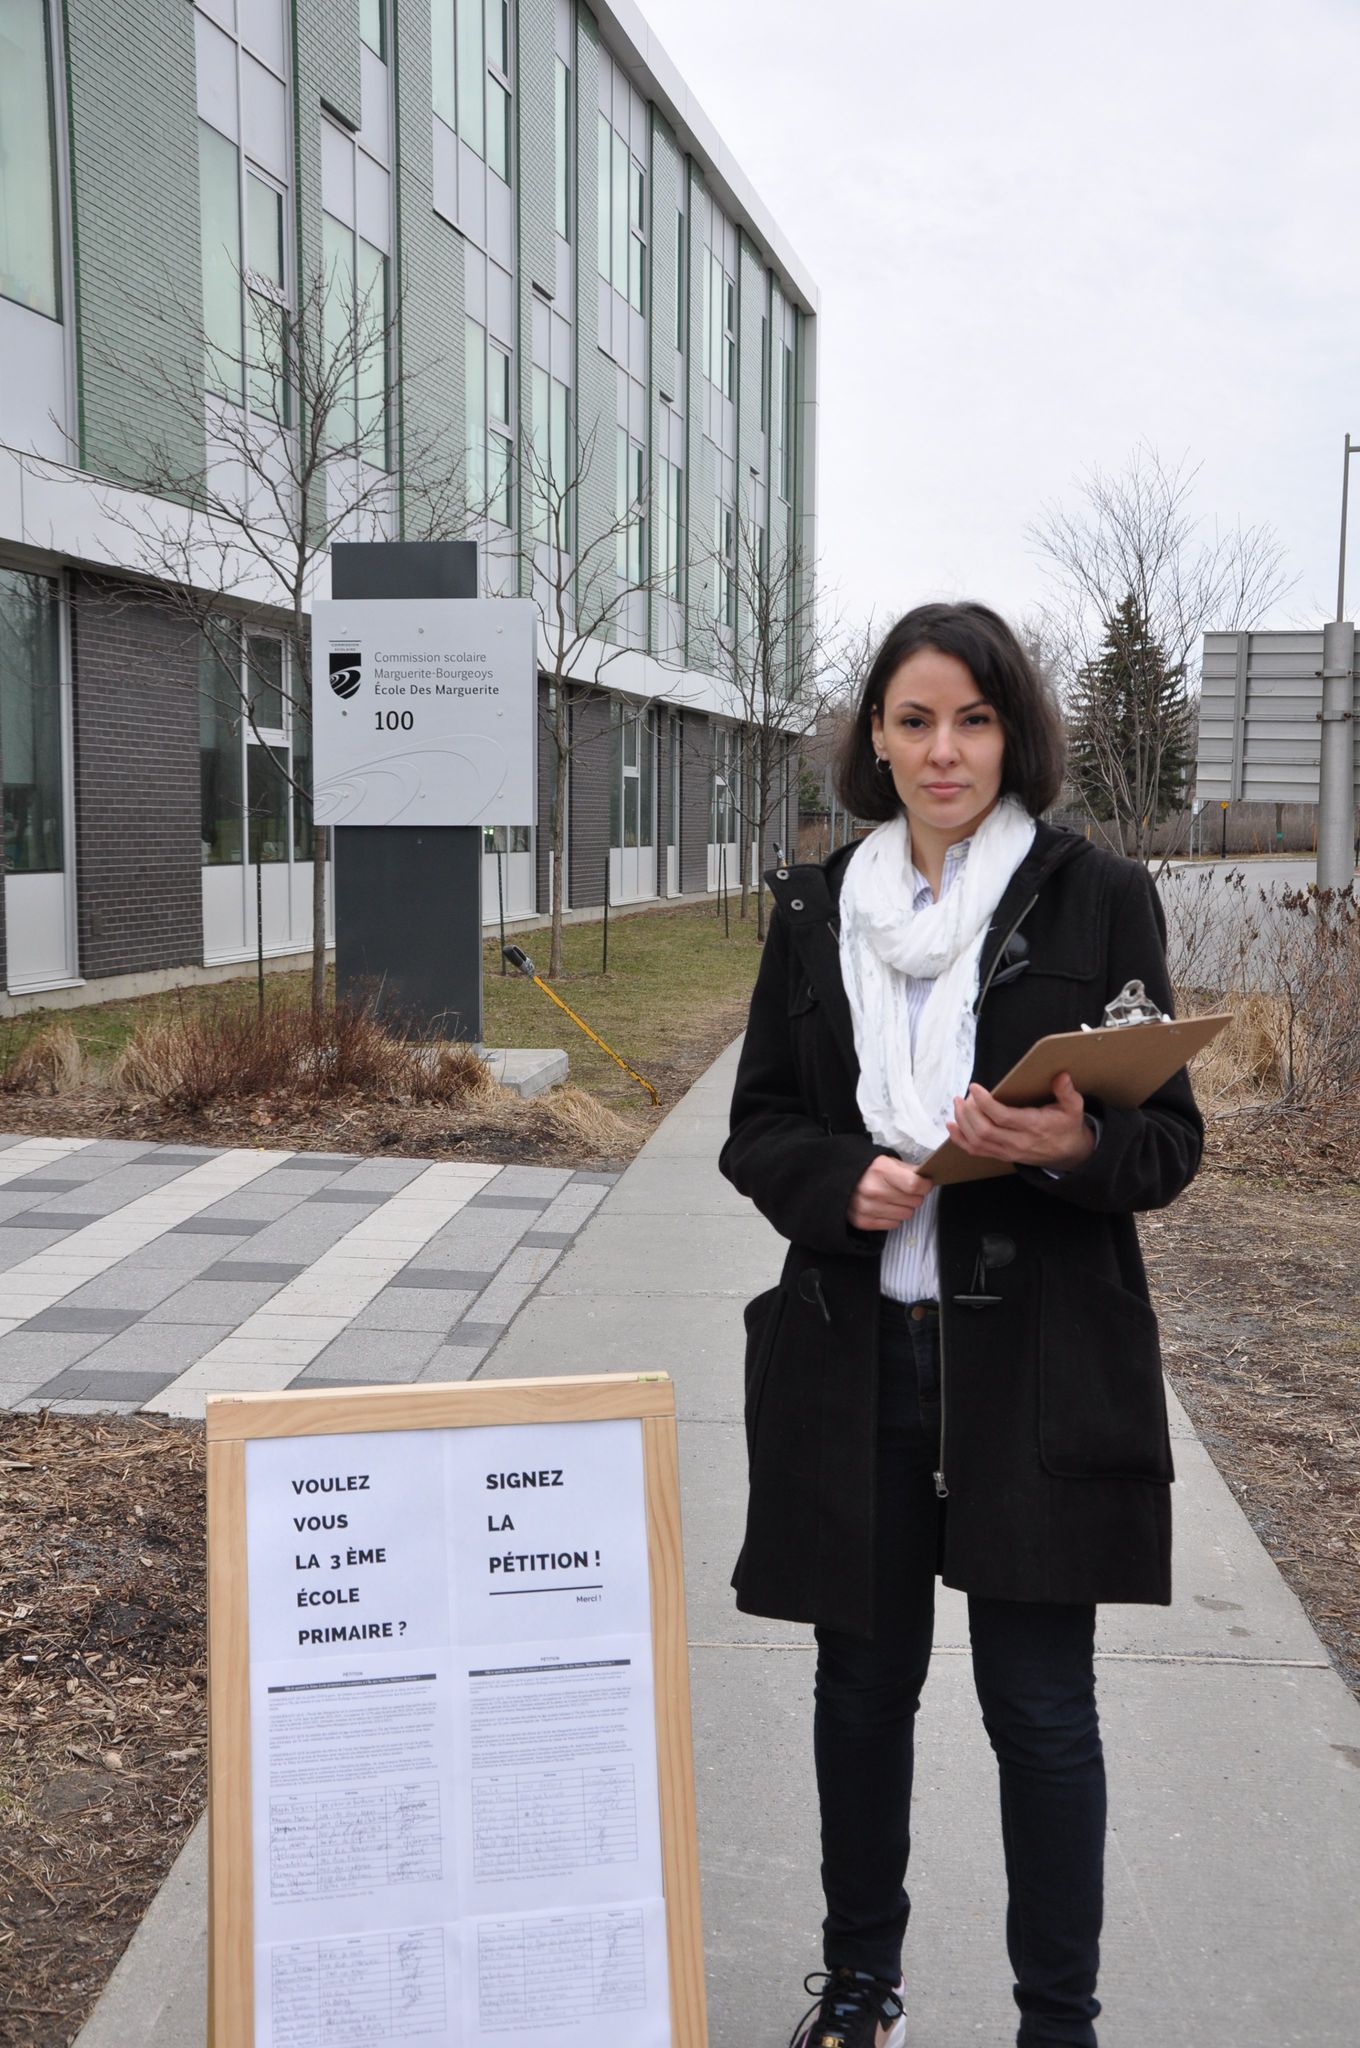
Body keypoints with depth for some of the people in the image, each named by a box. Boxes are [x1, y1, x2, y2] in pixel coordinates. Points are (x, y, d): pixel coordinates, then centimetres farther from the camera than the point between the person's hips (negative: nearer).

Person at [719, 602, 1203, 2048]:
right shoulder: (817, 907, 6)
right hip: (855, 1350, 3)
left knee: (1040, 1705, 5)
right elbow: (756, 1129, 7)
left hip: (1039, 1362, -2)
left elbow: (1171, 1140, 0)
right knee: (862, 1680, 16)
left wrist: (1075, 1146, -22)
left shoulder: (1098, 897, -2)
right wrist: (844, 1181, -14)